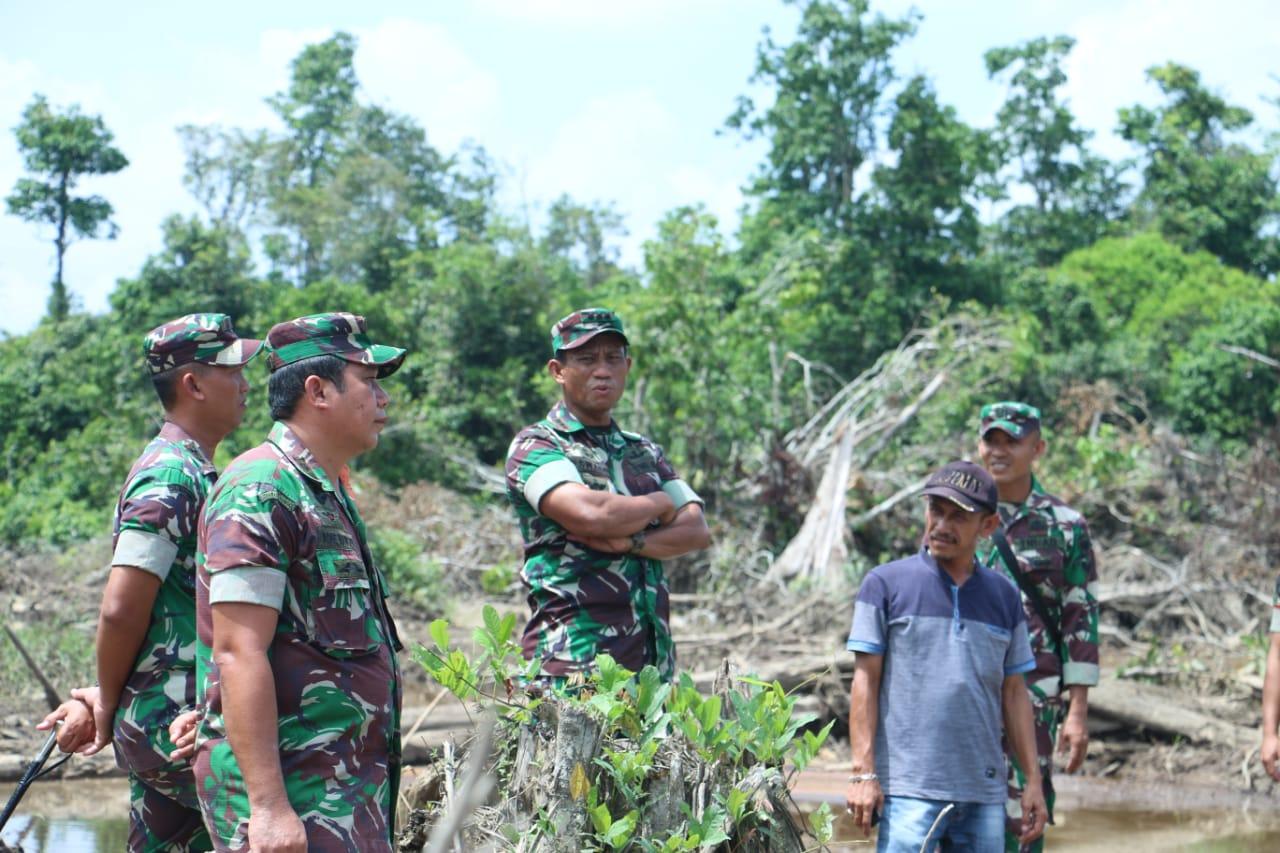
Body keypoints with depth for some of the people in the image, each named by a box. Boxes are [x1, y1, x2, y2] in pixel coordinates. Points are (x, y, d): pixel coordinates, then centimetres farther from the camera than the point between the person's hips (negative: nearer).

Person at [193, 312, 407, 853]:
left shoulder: (327, 496, 18)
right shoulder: (261, 489, -13)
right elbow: (239, 652, -20)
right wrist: (268, 804, -25)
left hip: (348, 785, 9)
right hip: (292, 793, -9)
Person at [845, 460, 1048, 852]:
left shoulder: (1004, 596, 12)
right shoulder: (886, 584, 1)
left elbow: (1013, 692, 15)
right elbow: (865, 681, -1)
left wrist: (1033, 780, 11)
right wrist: (862, 772, -7)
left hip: (984, 793, 4)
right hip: (909, 789, -4)